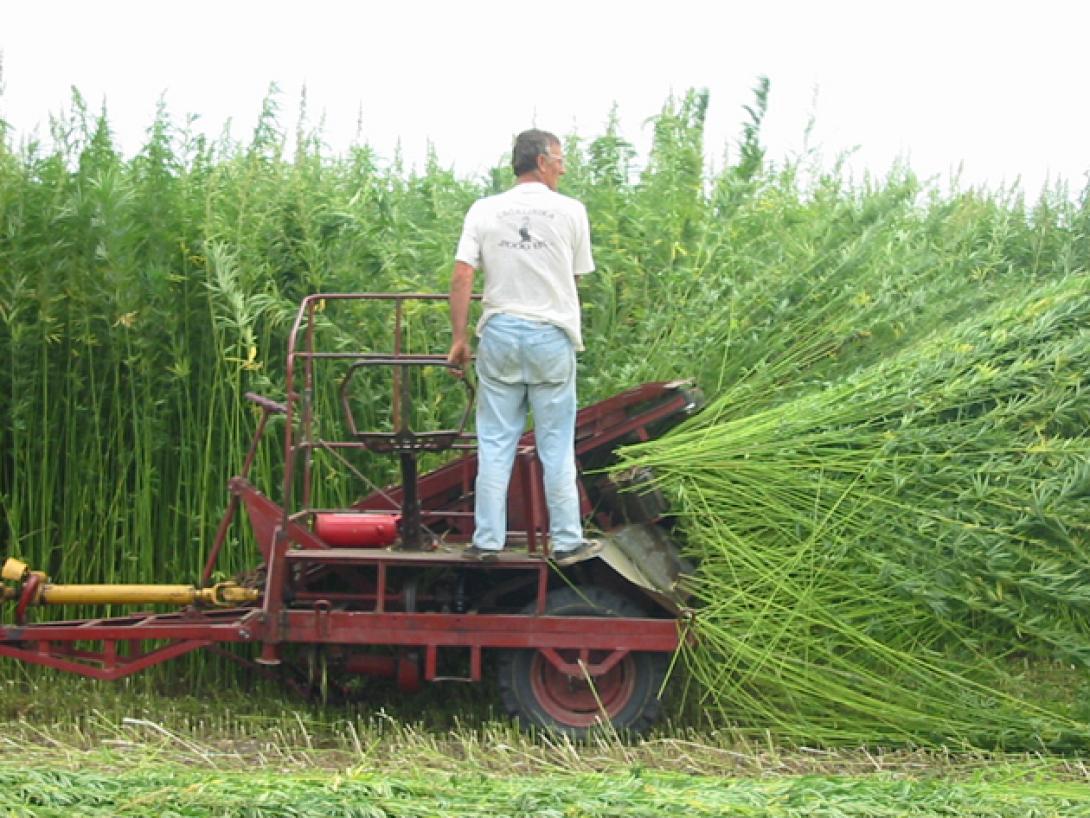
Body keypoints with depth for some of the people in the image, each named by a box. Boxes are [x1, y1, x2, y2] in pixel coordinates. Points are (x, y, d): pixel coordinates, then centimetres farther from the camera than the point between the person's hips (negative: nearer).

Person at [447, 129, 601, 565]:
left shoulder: (484, 211, 1)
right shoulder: (571, 211, -2)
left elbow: (461, 277, -5)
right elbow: (578, 276, 5)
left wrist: (460, 338, -1)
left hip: (500, 333, 2)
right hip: (552, 334, -2)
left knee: (495, 443, 7)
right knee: (556, 446, 6)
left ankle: (487, 541, 8)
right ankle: (566, 541, 10)